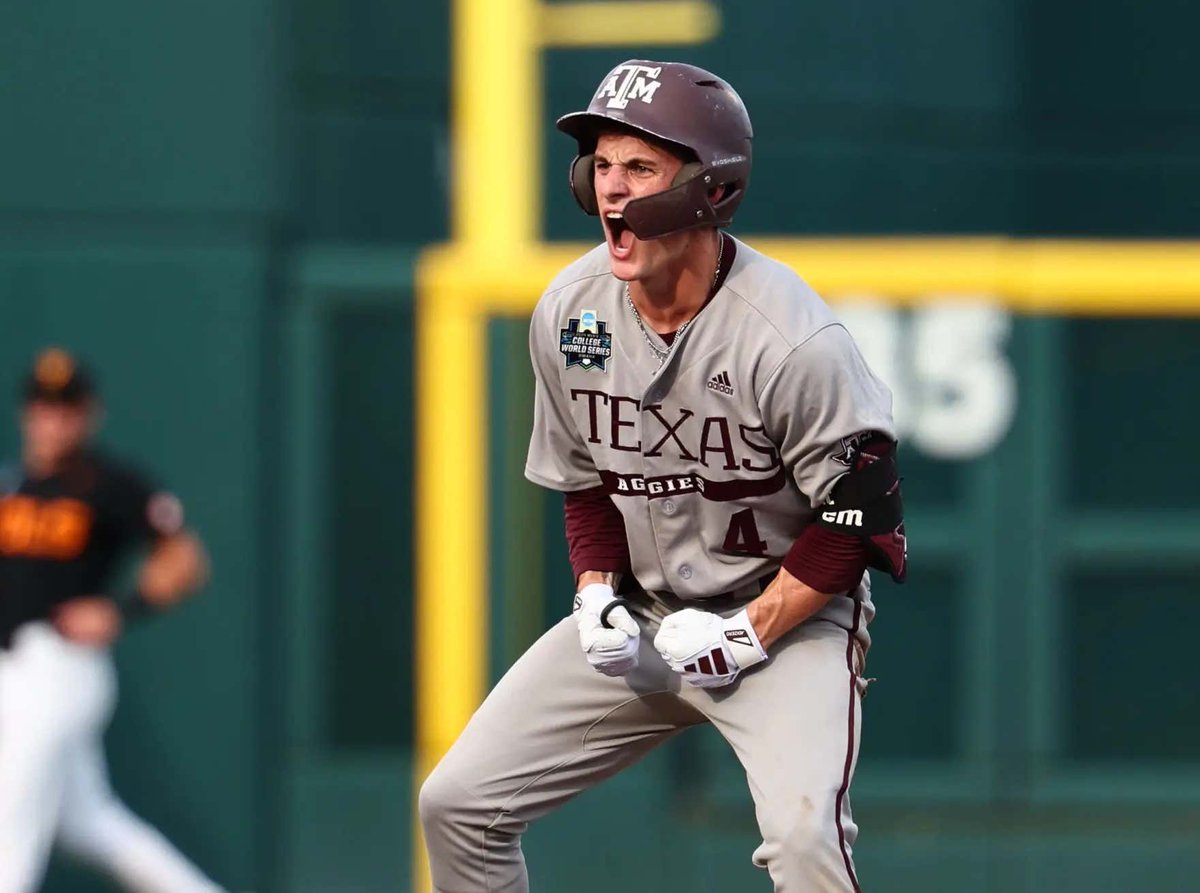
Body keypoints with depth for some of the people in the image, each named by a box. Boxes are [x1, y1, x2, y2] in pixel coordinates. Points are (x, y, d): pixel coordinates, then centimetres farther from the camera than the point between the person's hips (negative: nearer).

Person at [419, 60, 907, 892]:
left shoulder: (791, 338, -24)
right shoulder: (568, 311, -5)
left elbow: (860, 512, -17)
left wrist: (749, 634, -18)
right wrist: (597, 596, -4)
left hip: (787, 611, -6)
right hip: (638, 617, 6)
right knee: (457, 803, 1)